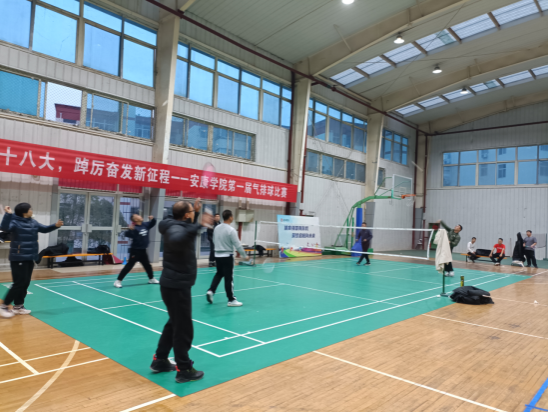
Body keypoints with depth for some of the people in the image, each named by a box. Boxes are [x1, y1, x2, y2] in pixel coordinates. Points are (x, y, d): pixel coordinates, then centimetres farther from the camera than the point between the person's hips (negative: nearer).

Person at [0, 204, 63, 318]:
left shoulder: (33, 222, 10)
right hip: (18, 258, -8)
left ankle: (18, 306, 23)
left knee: (26, 283, 12)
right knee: (20, 283, -8)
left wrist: (55, 225, 8)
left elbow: (44, 229, 22)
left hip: (29, 258, 8)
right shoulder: (15, 222, -13)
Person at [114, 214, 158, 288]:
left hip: (143, 250, 8)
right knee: (129, 266, -8)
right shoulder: (135, 228, -19)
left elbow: (152, 223, 19)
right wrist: (130, 230, -49)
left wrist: (152, 219, -1)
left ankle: (151, 279, 38)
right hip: (135, 250, -7)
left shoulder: (145, 225, 3)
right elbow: (127, 234, -31)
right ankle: (118, 281, -3)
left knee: (147, 265, 20)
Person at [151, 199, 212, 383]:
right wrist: (199, 225, -48)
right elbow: (177, 240, -47)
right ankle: (184, 370, 12)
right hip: (176, 285, -11)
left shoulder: (179, 225, 8)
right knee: (184, 328, 0)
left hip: (175, 284, 11)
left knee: (175, 323, 22)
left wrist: (196, 213, 19)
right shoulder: (175, 228, -22)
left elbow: (188, 233, 31)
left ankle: (160, 360, 32)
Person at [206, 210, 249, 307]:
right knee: (229, 278, 1)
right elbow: (237, 245, -16)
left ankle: (211, 291, 9)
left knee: (219, 274, 23)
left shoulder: (217, 228, 2)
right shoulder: (231, 230, -18)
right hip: (227, 256, -6)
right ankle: (231, 300, 9)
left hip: (217, 255, 6)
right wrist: (245, 256, -6)